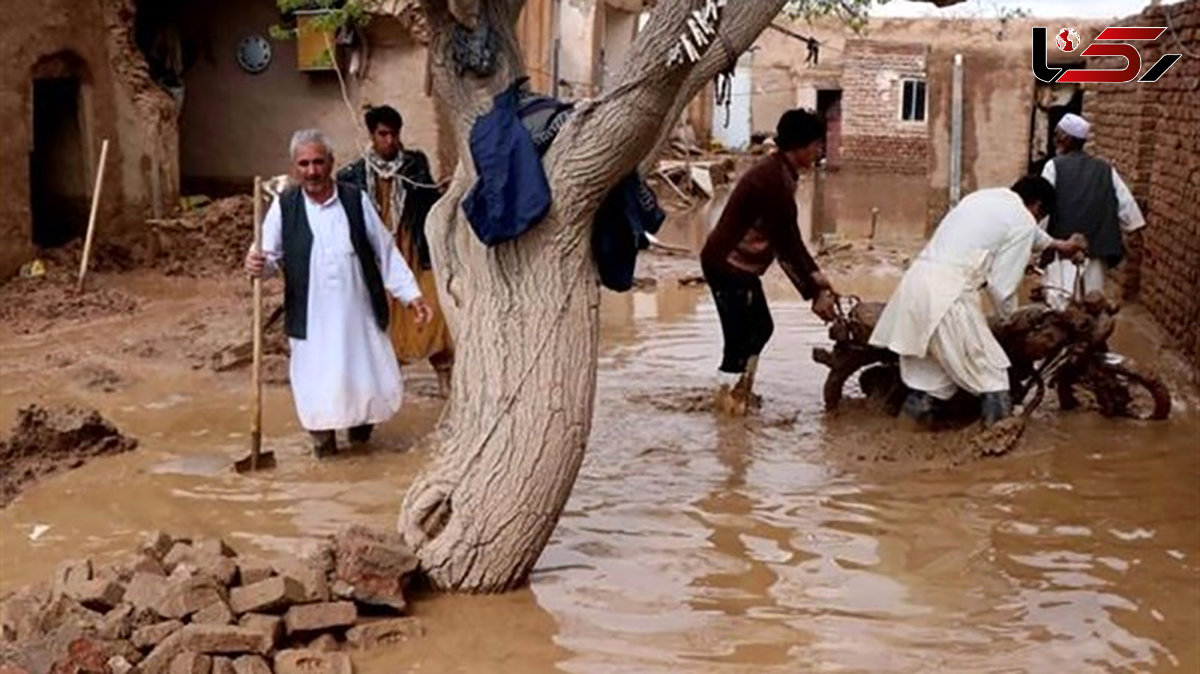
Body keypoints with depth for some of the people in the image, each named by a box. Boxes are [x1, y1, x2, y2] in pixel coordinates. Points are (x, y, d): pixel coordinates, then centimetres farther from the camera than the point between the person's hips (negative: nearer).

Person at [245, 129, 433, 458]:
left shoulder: (356, 200, 0)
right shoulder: (284, 206, -2)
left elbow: (386, 252, 4)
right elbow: (270, 255, 1)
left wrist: (411, 294, 1)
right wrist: (258, 264, -24)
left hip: (358, 314, 1)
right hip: (312, 319, -1)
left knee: (372, 380, 7)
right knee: (318, 384, 1)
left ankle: (360, 420, 37)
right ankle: (322, 435, 27)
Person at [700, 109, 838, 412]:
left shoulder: (779, 172, 7)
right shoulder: (775, 181, -24)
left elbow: (788, 237, 12)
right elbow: (787, 245, -22)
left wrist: (815, 275, 7)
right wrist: (815, 294, -16)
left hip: (740, 264, 10)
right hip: (728, 265, -10)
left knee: (760, 327, 19)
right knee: (741, 335, -1)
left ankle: (740, 390, 32)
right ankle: (729, 396, 14)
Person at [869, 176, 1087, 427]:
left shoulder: (984, 197, 26)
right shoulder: (1024, 221, 2)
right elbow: (1003, 283, -1)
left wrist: (1057, 244, 61)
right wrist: (1010, 316, 18)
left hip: (917, 278, 8)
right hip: (949, 292, -8)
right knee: (991, 374, 3)